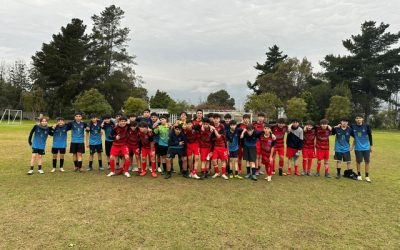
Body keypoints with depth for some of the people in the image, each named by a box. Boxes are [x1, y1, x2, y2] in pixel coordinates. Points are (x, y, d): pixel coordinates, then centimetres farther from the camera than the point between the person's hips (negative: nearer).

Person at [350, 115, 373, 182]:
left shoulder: (367, 126, -6)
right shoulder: (353, 127, -4)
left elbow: (370, 136, 1)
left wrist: (371, 146, 3)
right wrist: (352, 146, 10)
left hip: (366, 147, 0)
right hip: (358, 148, 0)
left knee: (367, 162, 4)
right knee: (358, 161, 6)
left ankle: (367, 176, 14)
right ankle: (359, 175, 20)